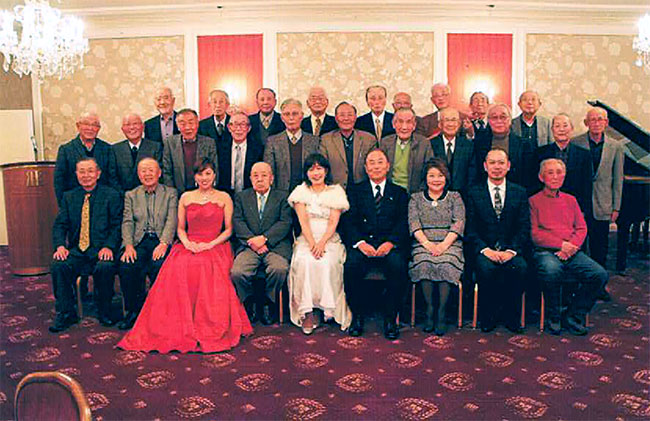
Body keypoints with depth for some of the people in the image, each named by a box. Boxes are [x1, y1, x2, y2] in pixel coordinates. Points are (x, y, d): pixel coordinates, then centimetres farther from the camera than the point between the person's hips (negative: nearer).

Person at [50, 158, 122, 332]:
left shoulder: (111, 195, 5)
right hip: (76, 250, 3)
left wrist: (108, 246, -18)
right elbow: (59, 225, 9)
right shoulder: (68, 197, 16)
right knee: (58, 265, -24)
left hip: (102, 249, -3)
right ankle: (65, 313, -6)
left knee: (105, 267, -33)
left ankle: (104, 312, -9)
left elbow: (117, 226, -1)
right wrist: (60, 246, -10)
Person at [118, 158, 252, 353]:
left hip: (215, 247, -2)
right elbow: (180, 228, 18)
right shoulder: (186, 198, 19)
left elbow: (228, 229, 8)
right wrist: (187, 242, -4)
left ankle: (210, 329, -25)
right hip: (189, 247, 2)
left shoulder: (224, 198, 12)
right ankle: (178, 328, -24)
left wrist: (210, 244, -8)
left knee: (206, 271, -37)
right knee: (176, 270, -33)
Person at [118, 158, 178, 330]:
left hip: (161, 241, -2)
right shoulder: (131, 195, 19)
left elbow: (171, 221, 0)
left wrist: (163, 243, -16)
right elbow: (127, 222, 7)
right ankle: (134, 310, -7)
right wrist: (128, 245, -11)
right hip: (139, 241, 2)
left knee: (159, 266, -32)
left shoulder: (170, 193, 13)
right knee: (127, 267, -27)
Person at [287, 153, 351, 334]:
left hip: (330, 239, 0)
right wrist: (312, 243, -17)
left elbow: (333, 222, 0)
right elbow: (303, 221, 0)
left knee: (326, 263, -32)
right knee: (305, 261, -31)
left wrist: (322, 243, -17)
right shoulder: (301, 191, 12)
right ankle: (308, 312, -27)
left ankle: (328, 308, -21)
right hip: (306, 239, 1)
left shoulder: (336, 191, 10)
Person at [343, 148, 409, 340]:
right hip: (362, 243, 0)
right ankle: (357, 316, -10)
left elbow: (403, 223, 5)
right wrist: (361, 243, -14)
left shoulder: (399, 193, 18)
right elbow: (349, 222, 5)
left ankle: (390, 318, -13)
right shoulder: (355, 191, 17)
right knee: (351, 266, -30)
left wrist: (390, 243, -15)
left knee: (398, 266, -31)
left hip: (389, 245, 0)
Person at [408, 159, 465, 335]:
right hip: (423, 244, 1)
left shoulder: (454, 197, 16)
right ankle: (429, 310, -18)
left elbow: (458, 223, 2)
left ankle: (441, 314, -22)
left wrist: (444, 244, -14)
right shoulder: (416, 198, 17)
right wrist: (427, 243, -14)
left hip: (449, 244, 0)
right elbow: (414, 223, 3)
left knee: (446, 264, -32)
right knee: (424, 263, -32)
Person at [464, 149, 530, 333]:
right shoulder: (473, 193, 8)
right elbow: (470, 230, 1)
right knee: (486, 268, -32)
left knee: (520, 267, -30)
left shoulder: (520, 193, 12)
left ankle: (510, 316, -9)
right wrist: (486, 249, -16)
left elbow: (524, 228, 3)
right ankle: (488, 317, -11)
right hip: (483, 250, -1)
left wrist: (511, 250, -13)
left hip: (512, 250, 1)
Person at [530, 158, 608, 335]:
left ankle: (573, 316, -4)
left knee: (600, 274, -21)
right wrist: (561, 244, -11)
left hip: (572, 253, 4)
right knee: (551, 271, -37)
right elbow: (534, 233, -1)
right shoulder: (534, 201, 8)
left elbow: (582, 229, 14)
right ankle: (553, 317, -12)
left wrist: (571, 246, -6)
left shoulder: (570, 200, 23)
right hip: (546, 252, -4)